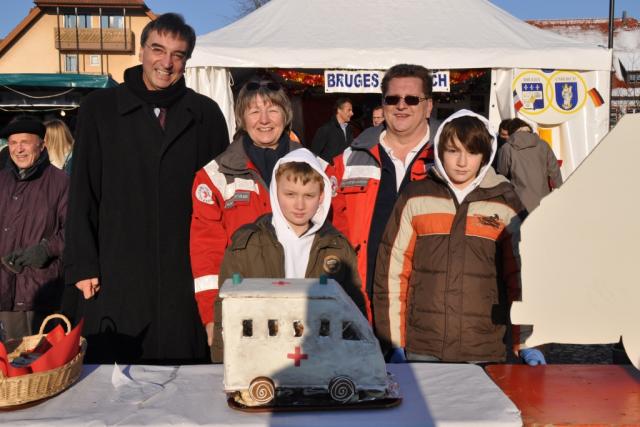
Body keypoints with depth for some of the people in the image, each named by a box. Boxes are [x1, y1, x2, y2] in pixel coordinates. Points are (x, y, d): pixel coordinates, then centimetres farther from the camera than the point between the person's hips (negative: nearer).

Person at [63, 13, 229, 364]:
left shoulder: (206, 114, 6)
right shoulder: (100, 108, 4)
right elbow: (82, 193, 3)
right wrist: (82, 265, -2)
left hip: (187, 273, 1)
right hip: (116, 274, 0)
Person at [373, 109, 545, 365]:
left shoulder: (506, 204, 4)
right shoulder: (415, 198, 2)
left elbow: (520, 274, 7)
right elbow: (392, 270, 2)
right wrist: (394, 342, 0)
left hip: (485, 350, 0)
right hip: (422, 349, 0)